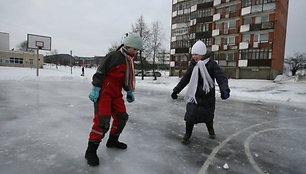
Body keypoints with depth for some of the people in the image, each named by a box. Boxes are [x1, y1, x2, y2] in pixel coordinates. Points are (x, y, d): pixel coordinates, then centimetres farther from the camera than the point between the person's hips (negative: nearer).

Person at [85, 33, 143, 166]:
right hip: (103, 92, -9)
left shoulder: (129, 62, 12)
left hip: (116, 93, 9)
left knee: (122, 117, 10)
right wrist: (95, 89, -20)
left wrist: (129, 92, 20)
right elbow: (100, 72, -17)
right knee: (102, 120, -15)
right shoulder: (113, 56, -15)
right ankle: (91, 150, -2)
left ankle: (112, 140, 31)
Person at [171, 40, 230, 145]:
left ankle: (211, 130, 49)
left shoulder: (212, 65, -12)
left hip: (207, 97, -2)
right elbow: (185, 79, 8)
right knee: (190, 117, -6)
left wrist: (224, 89, -43)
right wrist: (176, 90, 10)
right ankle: (187, 135, 19)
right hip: (193, 96, 2)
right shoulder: (192, 65, 0)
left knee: (208, 117, 16)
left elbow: (221, 78, -22)